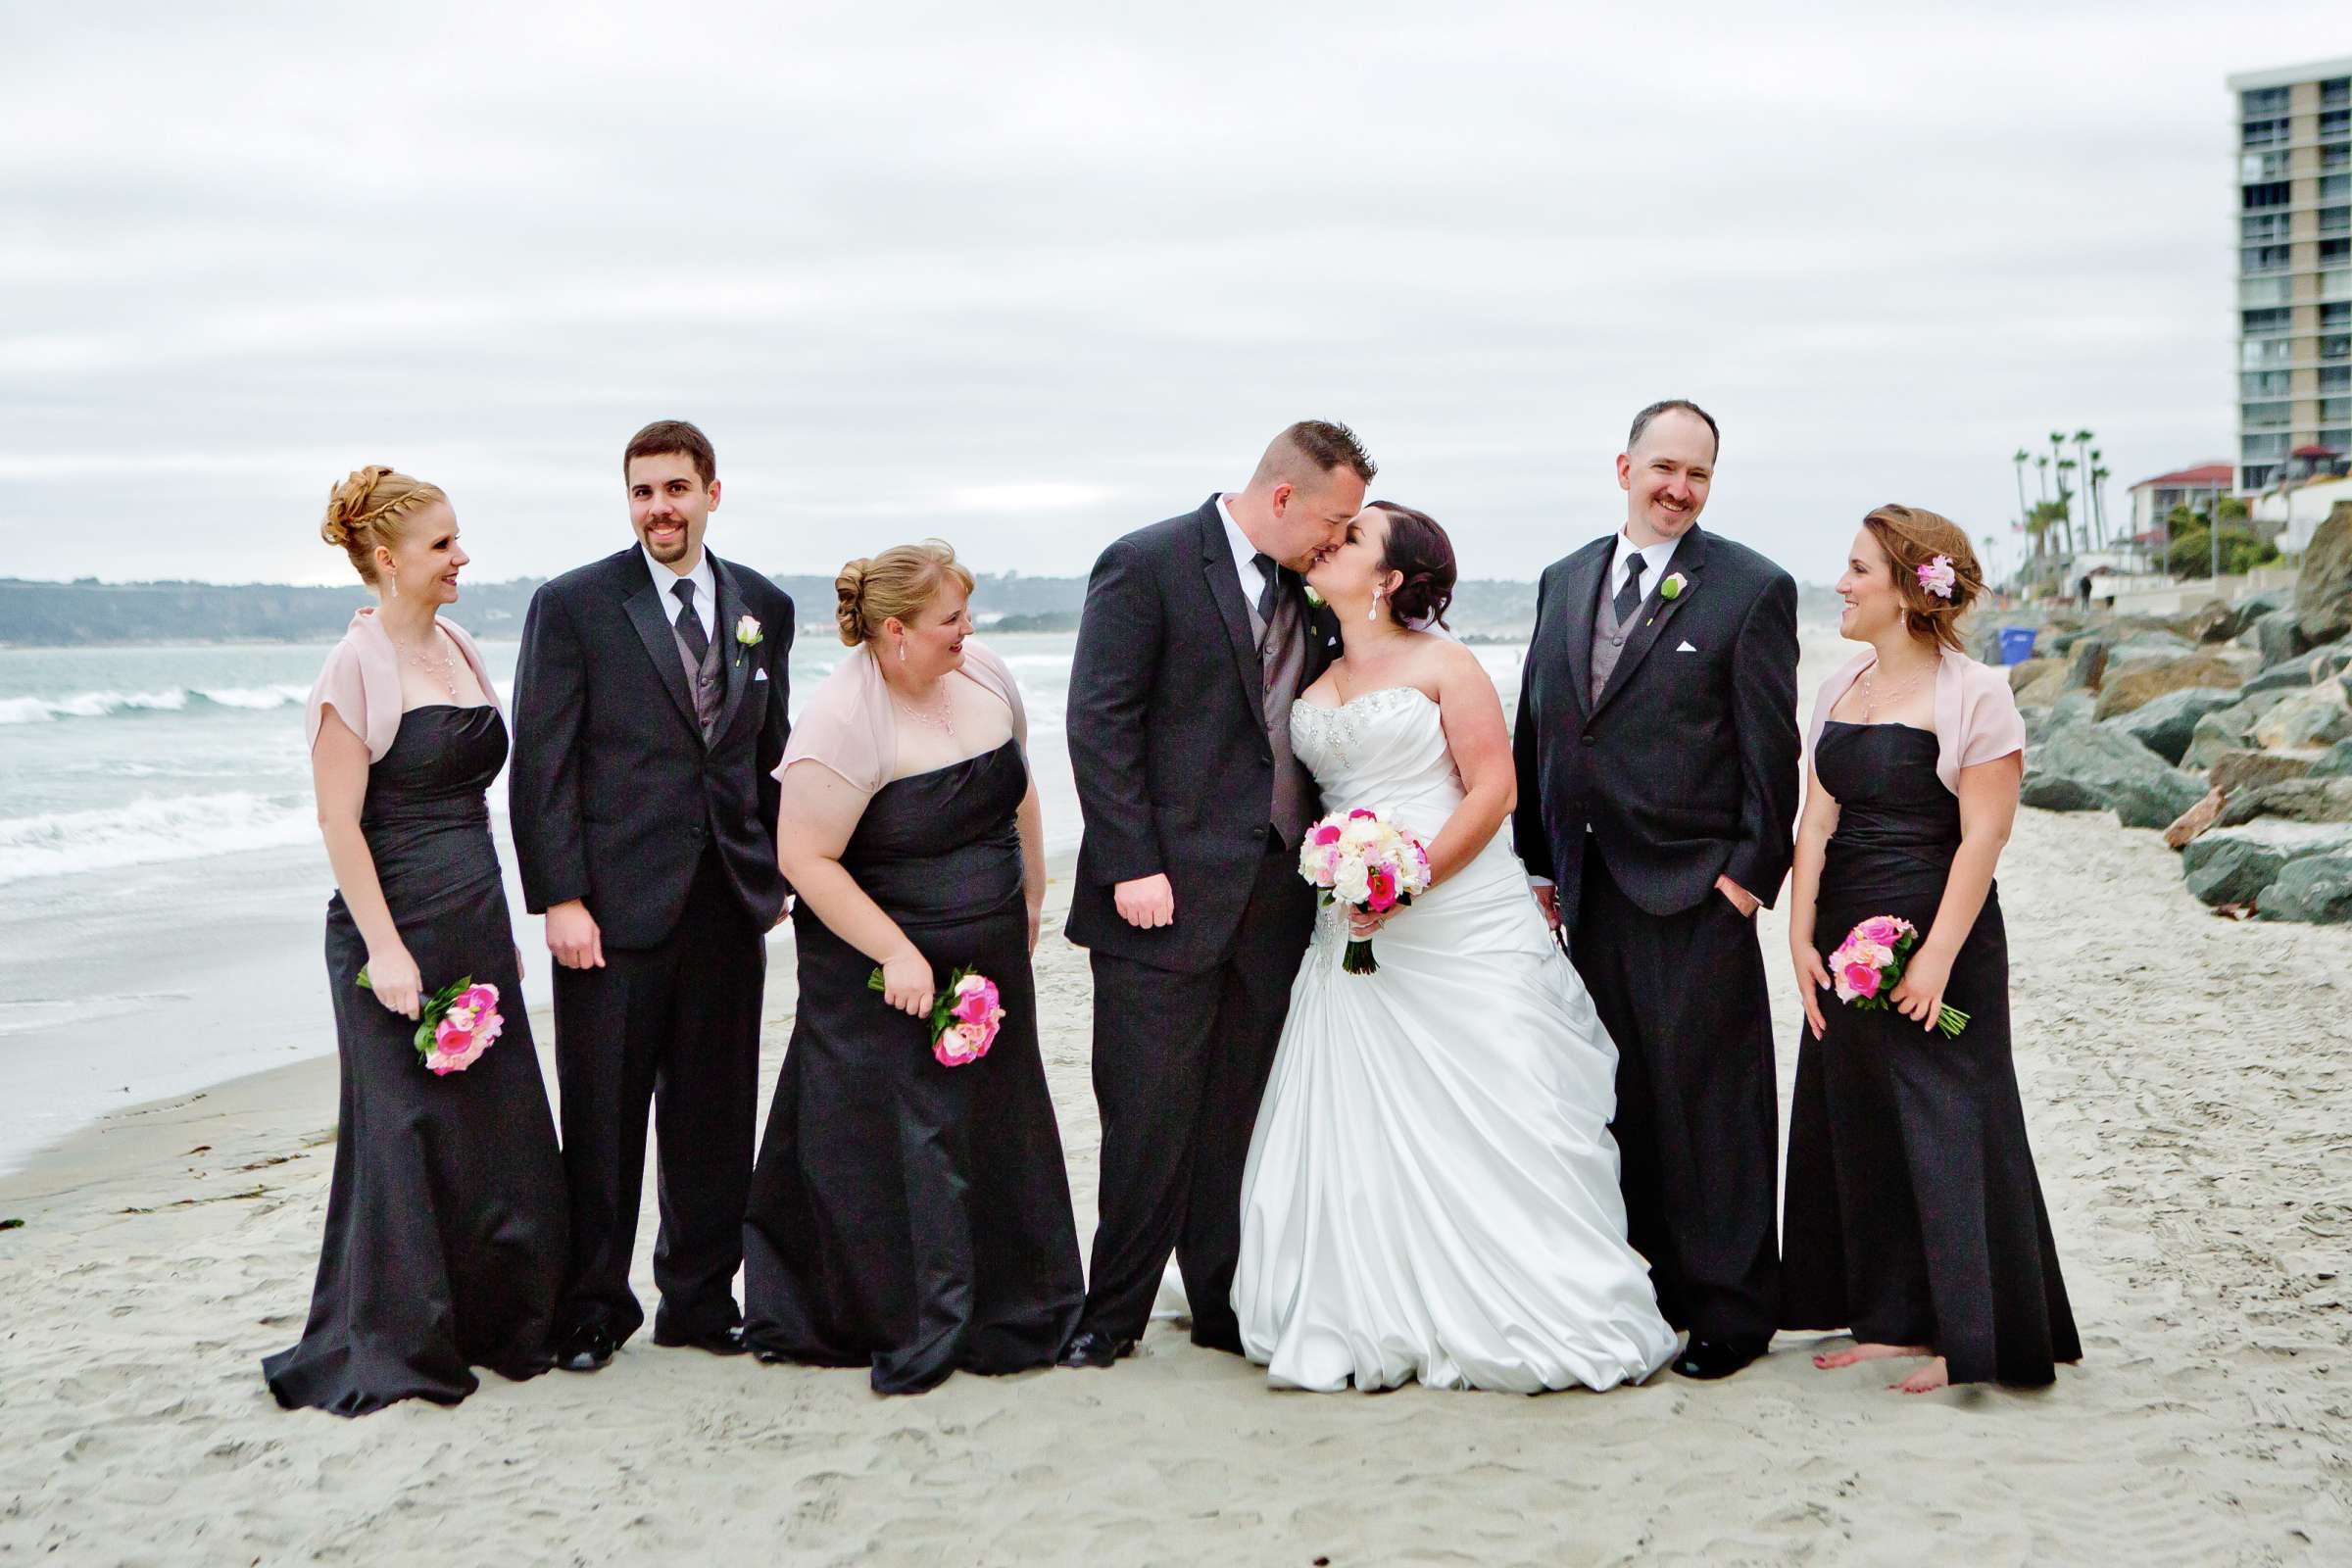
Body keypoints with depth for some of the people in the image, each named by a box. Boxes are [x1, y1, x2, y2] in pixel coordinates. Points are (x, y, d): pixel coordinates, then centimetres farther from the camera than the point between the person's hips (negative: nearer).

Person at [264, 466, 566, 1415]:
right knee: (407, 1134, -1)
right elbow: (339, 822, -14)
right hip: (399, 927, -8)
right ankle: (389, 1355, 11)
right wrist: (384, 949, -19)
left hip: (476, 922, 8)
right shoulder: (357, 668, -11)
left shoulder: (459, 650, 12)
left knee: (504, 1127, 10)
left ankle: (498, 1326, 23)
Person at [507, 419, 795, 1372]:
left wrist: (776, 874, 11)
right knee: (603, 1115, 3)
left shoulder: (763, 607, 11)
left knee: (715, 1114, 10)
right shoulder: (573, 606, -2)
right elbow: (541, 763, -6)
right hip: (617, 900, -4)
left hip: (729, 901, 4)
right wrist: (559, 898, -12)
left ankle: (700, 1296, 23)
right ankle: (591, 1308, 16)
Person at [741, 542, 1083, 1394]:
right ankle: (906, 1330, 12)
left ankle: (1008, 1314, 27)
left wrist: (1030, 899, 17)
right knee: (897, 1153, -1)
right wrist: (897, 955, -22)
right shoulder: (844, 718, -21)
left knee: (995, 1138, 13)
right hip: (882, 974, -6)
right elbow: (806, 859, -21)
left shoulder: (984, 674, 0)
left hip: (991, 962, 7)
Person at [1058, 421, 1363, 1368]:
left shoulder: (1304, 591, 14)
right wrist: (1132, 866, -16)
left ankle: (1227, 1307, 20)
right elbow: (1099, 723, -11)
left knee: (1242, 1115, 10)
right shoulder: (1146, 564, -6)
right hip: (1169, 894, -6)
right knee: (1149, 1119, -1)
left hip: (1274, 896, 6)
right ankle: (1112, 1314, 12)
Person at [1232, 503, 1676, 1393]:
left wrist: (1412, 878, -17)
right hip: (1357, 938, 5)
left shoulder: (1443, 665, -1)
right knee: (1364, 1129, 0)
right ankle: (1384, 1328, 7)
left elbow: (1493, 788, -8)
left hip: (1464, 927, -5)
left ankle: (1534, 1324, 3)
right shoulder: (1313, 679, 14)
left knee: (1493, 1124, -5)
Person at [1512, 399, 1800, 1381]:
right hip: (1589, 891, 5)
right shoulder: (1566, 582, 14)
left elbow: (1771, 748, -5)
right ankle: (1654, 1289, 20)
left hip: (1696, 892, -5)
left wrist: (1751, 873, -10)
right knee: (1623, 1104, 10)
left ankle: (1730, 1310, 8)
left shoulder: (1752, 589, -2)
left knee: (1708, 1100, -1)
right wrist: (1537, 862, 12)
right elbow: (1536, 729, 16)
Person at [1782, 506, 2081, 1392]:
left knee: (1945, 1122, -3)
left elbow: (1984, 834, -13)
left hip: (1937, 940, -7)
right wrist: (1802, 939, -1)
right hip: (1846, 942, 7)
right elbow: (1817, 821, 7)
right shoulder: (1840, 689, 10)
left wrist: (1937, 956, -17)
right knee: (1858, 1124, 10)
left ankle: (1969, 1337, 5)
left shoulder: (1972, 695, -10)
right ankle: (1893, 1321, 21)